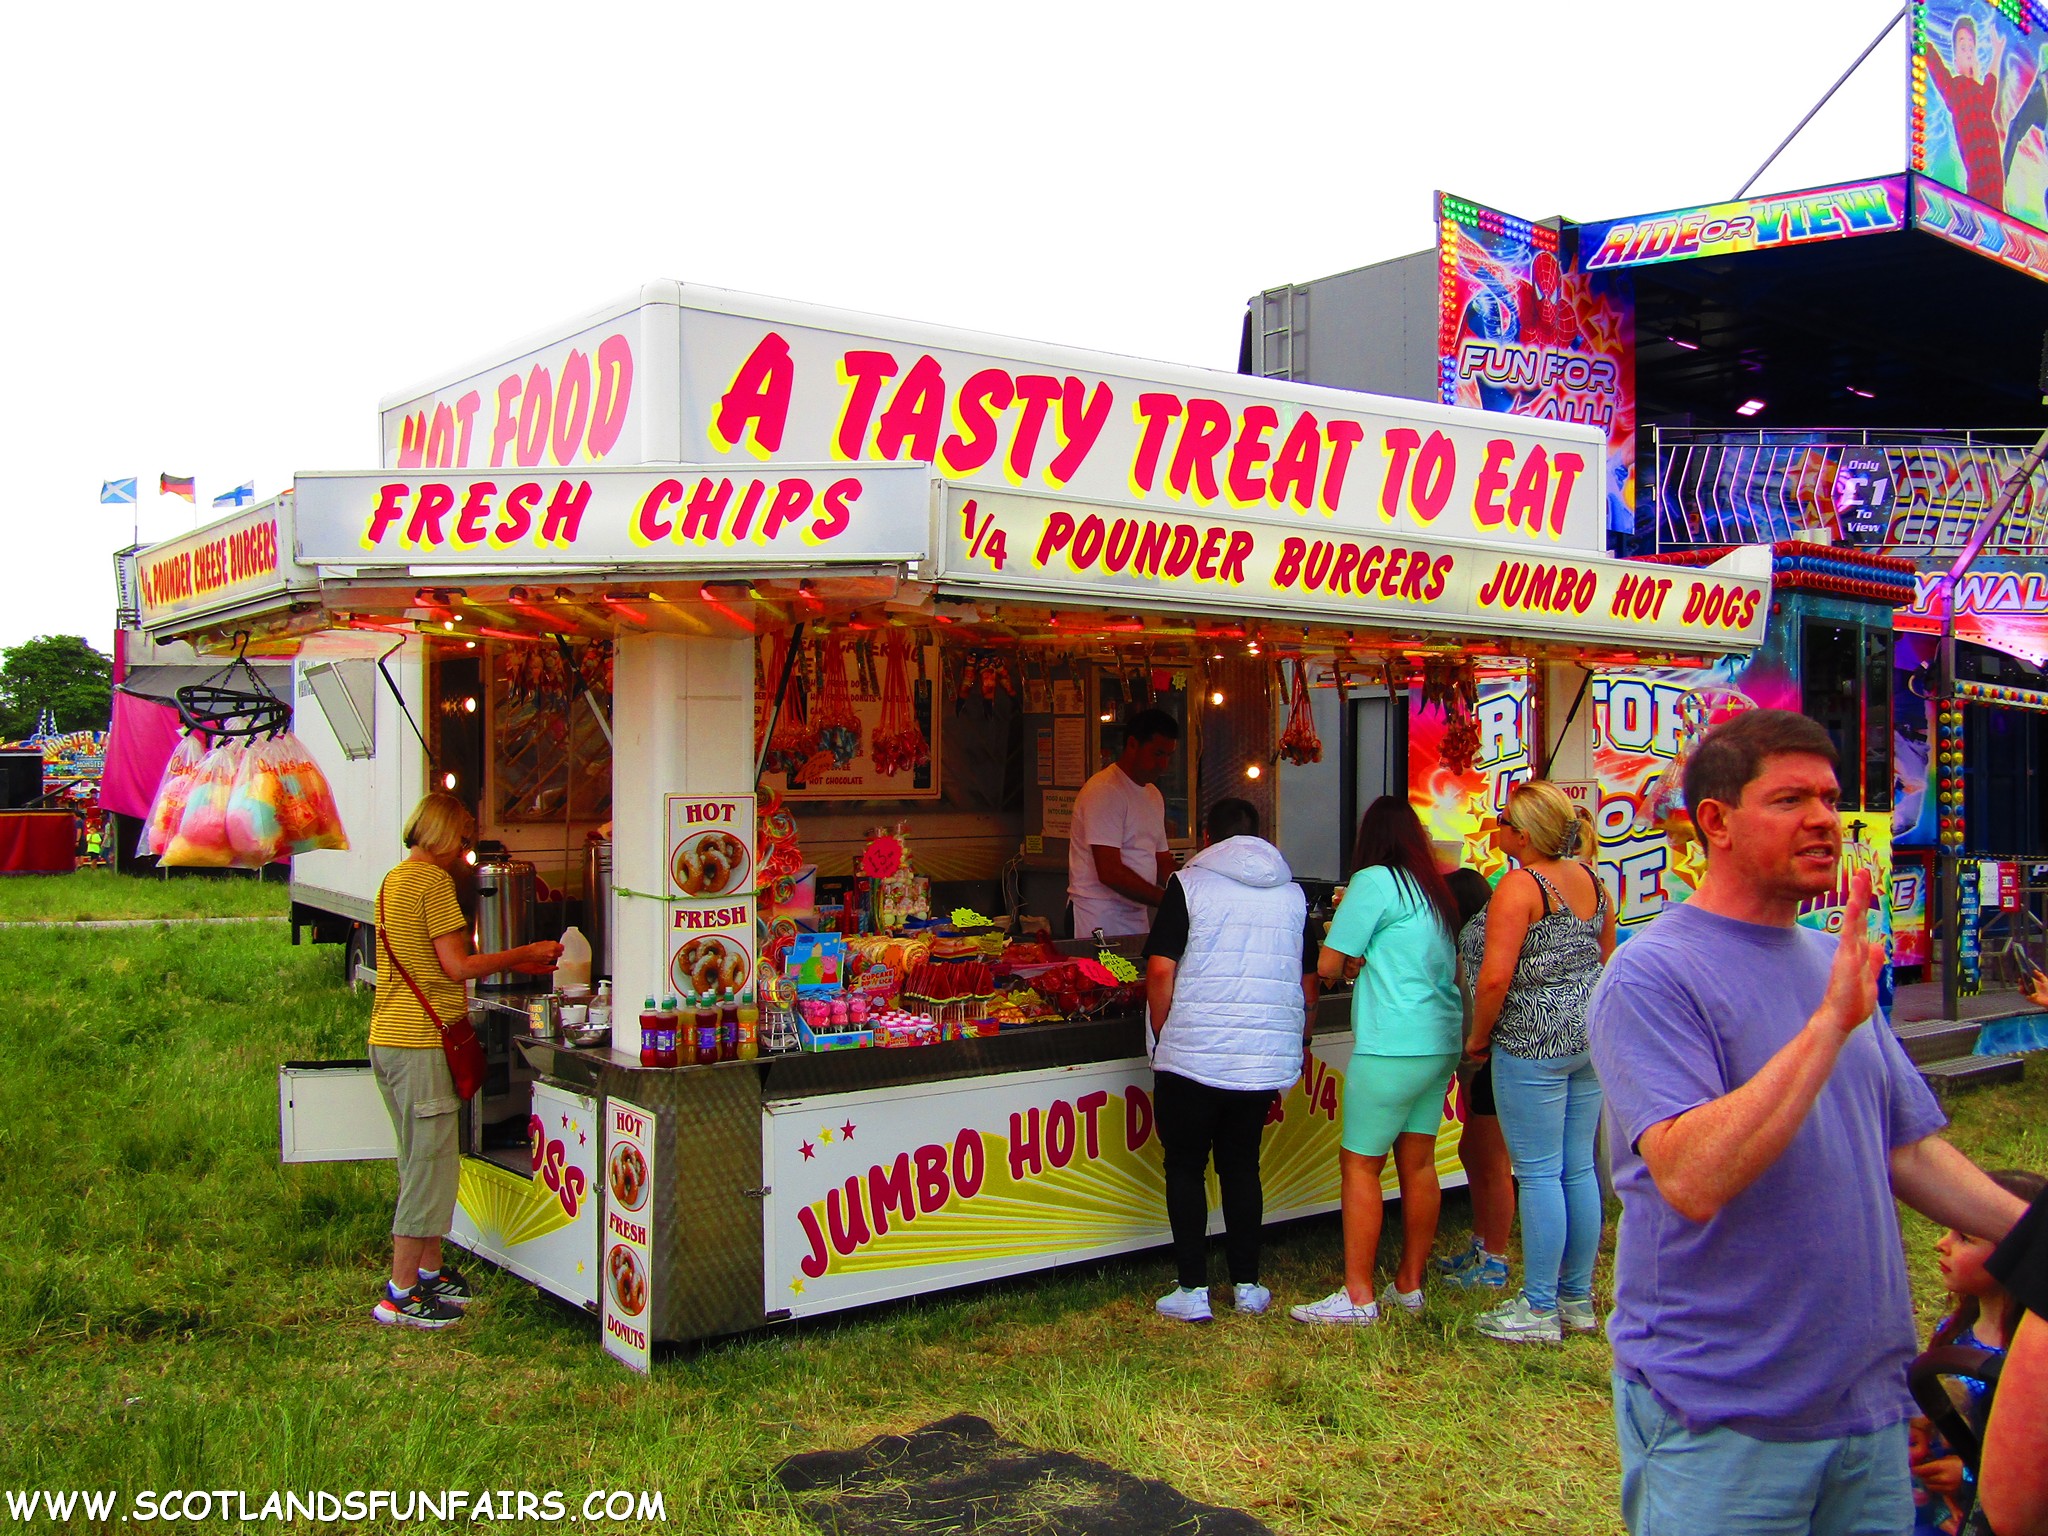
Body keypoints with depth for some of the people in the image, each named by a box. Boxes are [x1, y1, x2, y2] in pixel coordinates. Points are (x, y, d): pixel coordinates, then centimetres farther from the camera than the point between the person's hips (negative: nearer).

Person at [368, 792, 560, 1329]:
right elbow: (457, 967, -16)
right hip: (422, 1043, -10)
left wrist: (513, 962, 19)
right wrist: (523, 954, -5)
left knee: (421, 1160, 18)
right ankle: (401, 1294, 2)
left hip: (388, 1041, 10)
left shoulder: (393, 881, 16)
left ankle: (430, 1270, 27)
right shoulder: (432, 881, -13)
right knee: (431, 1163, -3)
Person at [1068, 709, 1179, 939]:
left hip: (1137, 918, 8)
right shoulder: (1105, 792, -14)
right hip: (1099, 921, -8)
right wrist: (1168, 900, -19)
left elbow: (1162, 863, 20)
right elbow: (1110, 873, -21)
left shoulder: (1154, 796, 16)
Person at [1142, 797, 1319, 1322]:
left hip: (1192, 1057, -4)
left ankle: (1193, 1290, 7)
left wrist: (1163, 1038, 2)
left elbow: (1161, 970, -11)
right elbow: (1309, 984, 13)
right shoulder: (1292, 893, 10)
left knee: (1185, 1168, 7)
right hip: (1266, 1059, 4)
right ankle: (1247, 1286, 19)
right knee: (1242, 1166, 16)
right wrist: (1297, 1044, 25)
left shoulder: (1190, 884, -3)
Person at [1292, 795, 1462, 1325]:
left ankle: (1358, 1297, -1)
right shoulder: (1436, 890, 13)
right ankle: (1409, 1286, 20)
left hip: (1391, 1047, -8)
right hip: (1442, 1043, 8)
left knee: (1360, 1164, -2)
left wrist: (1335, 930, 13)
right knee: (1418, 1162, 12)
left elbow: (1327, 965, -9)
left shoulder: (1374, 882, -8)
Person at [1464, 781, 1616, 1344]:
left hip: (1533, 1045, -8)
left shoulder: (1520, 886, -16)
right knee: (1579, 1169, 13)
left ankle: (1539, 1309, 8)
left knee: (1539, 1173, 0)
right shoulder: (1592, 881, 9)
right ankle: (1577, 1301, 23)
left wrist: (1478, 1038, -8)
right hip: (1590, 1041, 8)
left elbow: (1495, 978, -22)